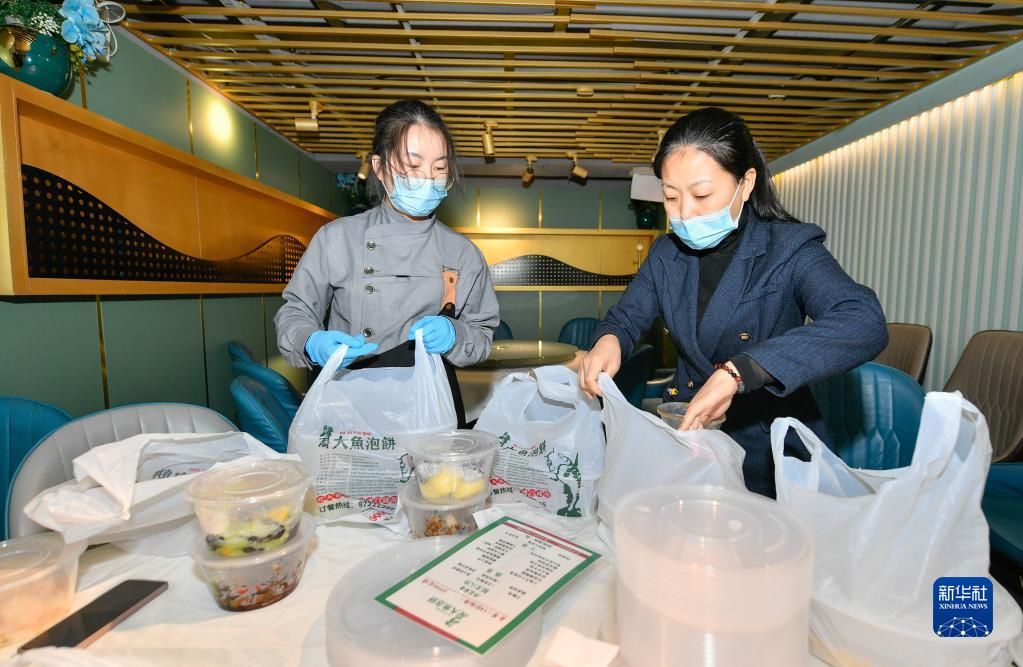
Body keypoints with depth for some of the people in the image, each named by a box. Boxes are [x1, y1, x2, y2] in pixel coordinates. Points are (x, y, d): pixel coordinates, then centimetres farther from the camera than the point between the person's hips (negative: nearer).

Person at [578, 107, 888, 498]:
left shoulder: (789, 249, -12)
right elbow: (627, 318, 6)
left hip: (769, 448, -3)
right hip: (686, 435, 4)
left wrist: (737, 371, -40)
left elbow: (865, 324, -28)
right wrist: (608, 341, -19)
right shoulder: (668, 253, 3)